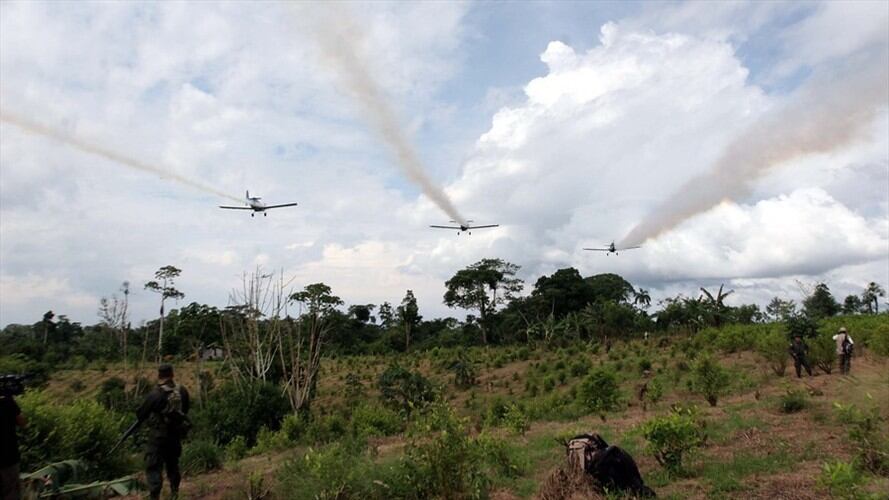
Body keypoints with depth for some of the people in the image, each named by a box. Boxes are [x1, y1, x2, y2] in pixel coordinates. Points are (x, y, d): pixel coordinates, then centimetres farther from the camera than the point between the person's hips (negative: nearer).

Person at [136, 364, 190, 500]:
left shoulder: (155, 394, -21)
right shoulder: (182, 391, -5)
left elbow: (141, 414, -9)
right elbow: (185, 410, 9)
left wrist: (139, 417, 13)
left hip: (158, 435, -5)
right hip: (176, 433, 6)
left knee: (154, 467, 3)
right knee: (173, 463, 23)